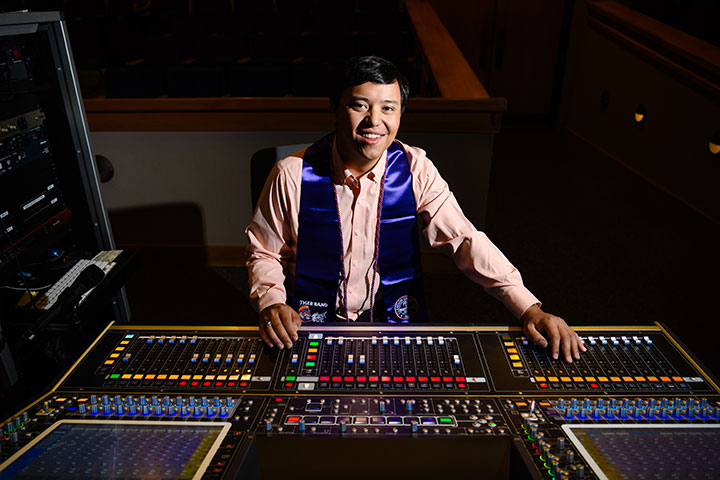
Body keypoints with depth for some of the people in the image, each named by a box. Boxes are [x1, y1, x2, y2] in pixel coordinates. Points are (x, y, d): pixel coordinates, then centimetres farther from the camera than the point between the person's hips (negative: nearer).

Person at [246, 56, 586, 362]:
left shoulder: (415, 170, -7)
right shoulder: (292, 175, -11)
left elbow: (464, 240, -10)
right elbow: (264, 253, 2)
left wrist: (530, 309, -19)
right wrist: (271, 303, -18)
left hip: (395, 323, 2)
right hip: (312, 326, -1)